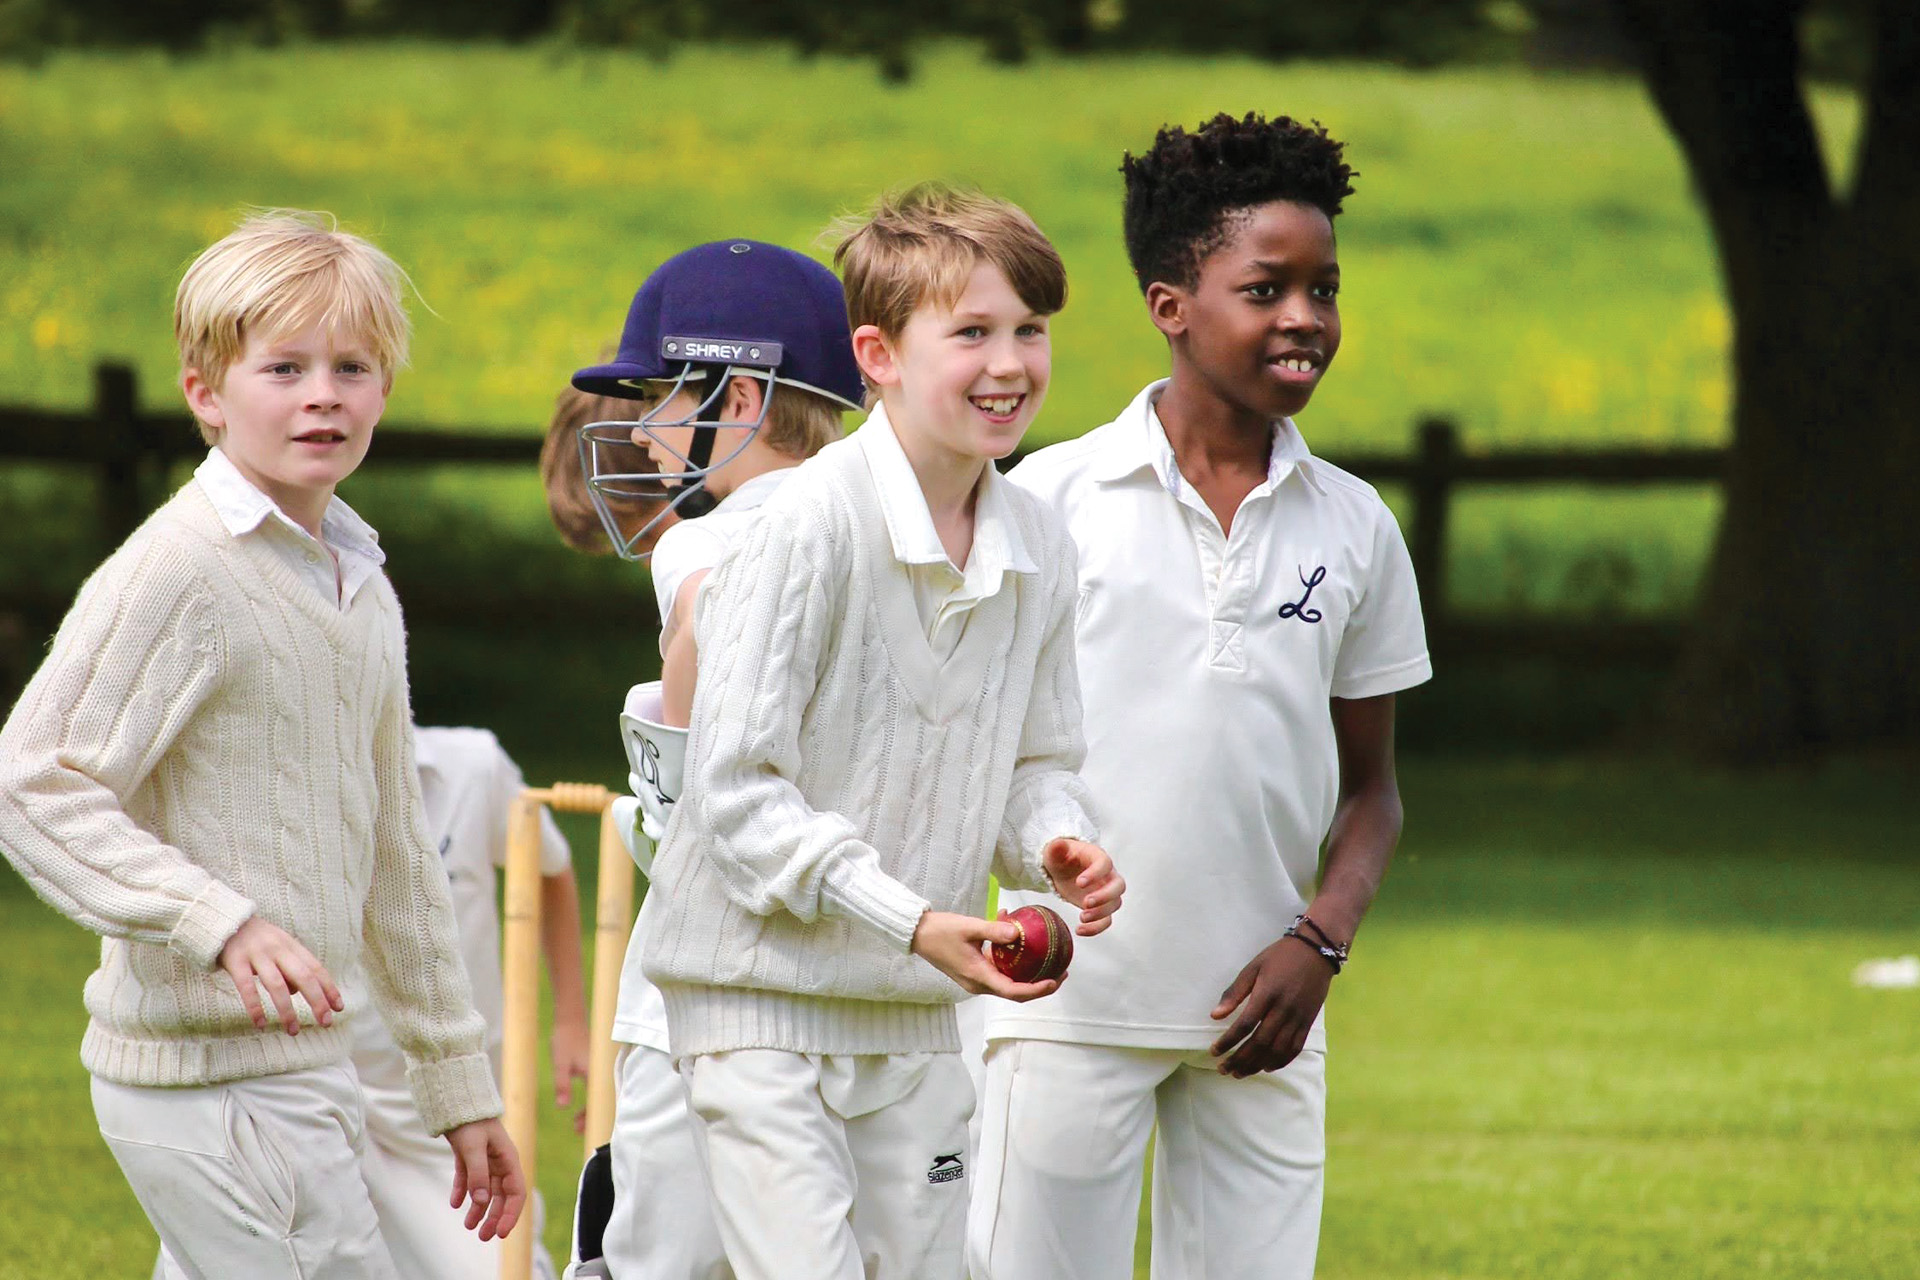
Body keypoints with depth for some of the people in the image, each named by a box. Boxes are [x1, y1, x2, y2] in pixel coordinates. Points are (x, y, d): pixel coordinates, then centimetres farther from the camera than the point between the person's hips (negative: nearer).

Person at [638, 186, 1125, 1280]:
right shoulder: (811, 525, -17)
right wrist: (910, 922, -24)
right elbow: (736, 786, -18)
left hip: (917, 1018, 7)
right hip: (764, 997, -7)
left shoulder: (1040, 550, 4)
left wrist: (1056, 848, -8)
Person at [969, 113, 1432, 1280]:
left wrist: (1321, 940, -2)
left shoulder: (1355, 528, 8)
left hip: (1258, 1012, 3)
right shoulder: (1051, 501, -1)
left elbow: (1369, 785, 15)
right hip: (1072, 1001, -3)